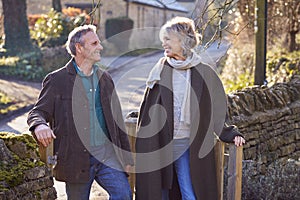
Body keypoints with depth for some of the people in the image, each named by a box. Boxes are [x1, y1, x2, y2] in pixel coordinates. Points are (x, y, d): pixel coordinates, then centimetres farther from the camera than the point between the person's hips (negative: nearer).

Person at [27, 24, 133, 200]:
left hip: (107, 154, 3)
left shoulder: (105, 79, 15)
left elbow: (117, 119, 17)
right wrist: (40, 125, -28)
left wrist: (126, 157, 15)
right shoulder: (57, 80, 0)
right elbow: (37, 112, -2)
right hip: (76, 158, -3)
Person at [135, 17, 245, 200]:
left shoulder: (203, 73, -1)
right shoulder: (160, 70, 6)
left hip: (186, 145, -2)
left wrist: (230, 134, -4)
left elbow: (217, 111, 6)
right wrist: (142, 145, 9)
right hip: (157, 143, 2)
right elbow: (147, 107, 10)